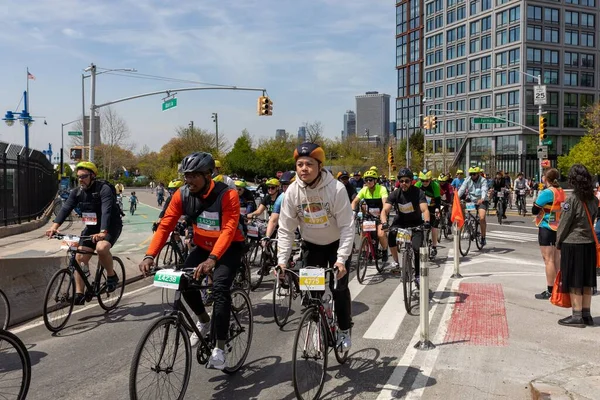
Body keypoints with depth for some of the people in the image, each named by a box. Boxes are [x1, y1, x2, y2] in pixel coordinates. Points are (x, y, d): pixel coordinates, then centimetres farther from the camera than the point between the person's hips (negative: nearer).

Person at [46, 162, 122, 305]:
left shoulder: (104, 189, -21)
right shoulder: (76, 192, -2)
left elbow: (106, 211, -35)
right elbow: (65, 208, -16)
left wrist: (103, 232, -50)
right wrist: (54, 226, -33)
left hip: (110, 226, -6)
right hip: (91, 227, 6)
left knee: (101, 248, -34)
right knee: (80, 257, -3)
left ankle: (112, 276, -9)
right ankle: (79, 294, 5)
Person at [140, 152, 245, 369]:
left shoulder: (227, 195, -26)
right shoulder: (182, 195, -13)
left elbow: (228, 230, -36)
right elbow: (165, 225, -17)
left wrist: (212, 260, -50)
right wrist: (149, 255, -31)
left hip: (229, 248, -5)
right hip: (203, 247, 5)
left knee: (219, 287, -25)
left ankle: (220, 349, -15)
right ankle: (203, 320, 13)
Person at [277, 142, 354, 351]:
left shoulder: (336, 188, -27)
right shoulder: (292, 191, -19)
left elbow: (347, 226, -25)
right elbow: (286, 229, -14)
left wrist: (341, 259, -32)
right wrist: (282, 260, -22)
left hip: (337, 244, -3)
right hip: (312, 245, 3)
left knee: (339, 288, -7)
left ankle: (344, 330, 16)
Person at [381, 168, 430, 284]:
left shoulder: (418, 193, -18)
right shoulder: (395, 194, -14)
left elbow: (425, 209, -29)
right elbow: (385, 210, -22)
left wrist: (427, 221, -49)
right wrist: (384, 223, -42)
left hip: (416, 223, -1)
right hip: (400, 222, 1)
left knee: (417, 248, -16)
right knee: (391, 235, -30)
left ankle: (417, 276, 2)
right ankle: (396, 262, -10)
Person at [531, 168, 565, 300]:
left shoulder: (547, 192, -16)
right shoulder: (561, 192, 6)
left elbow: (534, 210, -13)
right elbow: (560, 209, 15)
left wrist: (538, 198, 2)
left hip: (546, 228, -8)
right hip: (559, 228, 8)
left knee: (548, 260, -5)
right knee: (557, 259, 14)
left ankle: (550, 291, -3)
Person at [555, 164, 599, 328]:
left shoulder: (572, 199, -16)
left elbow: (564, 223, -11)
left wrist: (558, 242, 0)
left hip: (572, 244, -6)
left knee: (574, 282, 1)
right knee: (586, 281, 13)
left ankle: (577, 316, 5)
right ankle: (587, 314, 21)